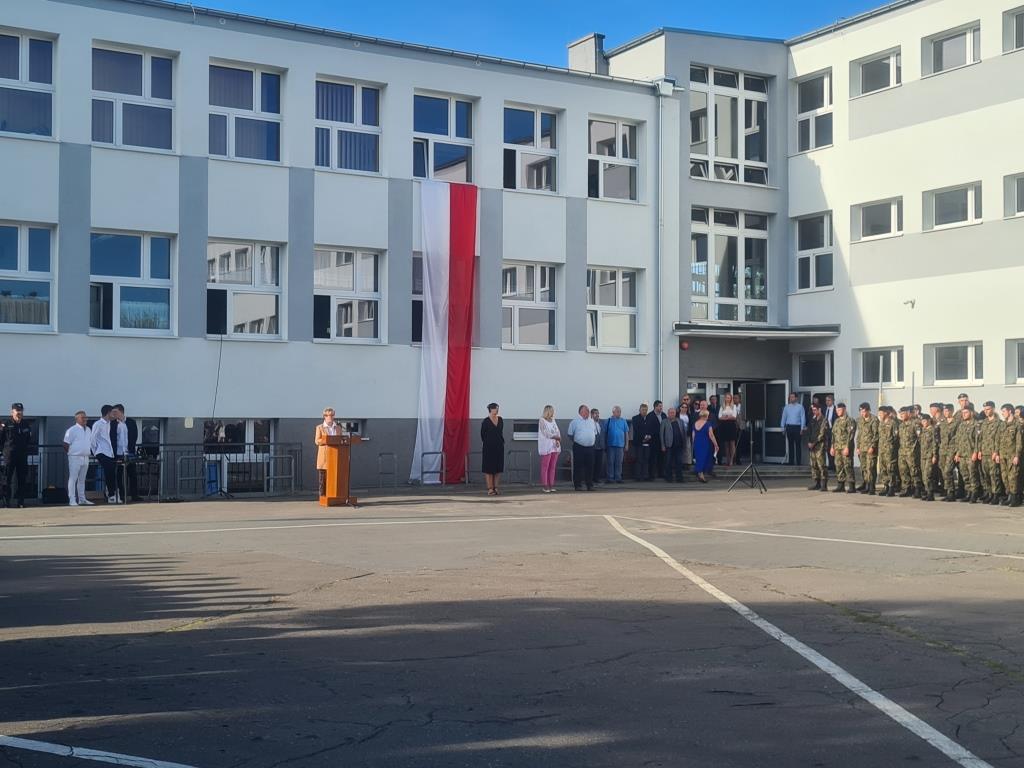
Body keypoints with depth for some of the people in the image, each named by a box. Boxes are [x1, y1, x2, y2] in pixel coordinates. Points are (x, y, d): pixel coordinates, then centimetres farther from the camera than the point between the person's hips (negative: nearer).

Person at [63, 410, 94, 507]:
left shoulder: (88, 430, 11)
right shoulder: (72, 430, -10)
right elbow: (66, 444, -10)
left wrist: (89, 452, 13)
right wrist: (70, 452, -4)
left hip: (85, 457, 7)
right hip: (75, 458, -7)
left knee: (82, 479, 14)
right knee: (73, 479, -6)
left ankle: (82, 499, 21)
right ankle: (72, 500, -6)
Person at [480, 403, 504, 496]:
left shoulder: (500, 420, 6)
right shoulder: (485, 422, -9)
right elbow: (482, 435, -1)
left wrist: (502, 442, 11)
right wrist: (487, 443, 5)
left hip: (499, 447, 5)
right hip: (489, 448, -5)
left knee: (498, 468, 6)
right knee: (489, 468, -1)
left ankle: (496, 488, 13)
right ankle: (490, 489, 1)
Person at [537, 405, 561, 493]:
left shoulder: (553, 421, 17)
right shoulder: (542, 421, -4)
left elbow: (558, 432, 13)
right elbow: (547, 434, -11)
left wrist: (557, 440, -6)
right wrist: (557, 437, -1)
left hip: (555, 446, 7)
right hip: (546, 447, -7)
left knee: (553, 467, 5)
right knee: (545, 467, -6)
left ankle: (551, 485, 8)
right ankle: (544, 486, -4)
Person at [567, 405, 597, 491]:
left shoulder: (592, 421, 14)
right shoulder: (575, 421, -2)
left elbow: (595, 433, 23)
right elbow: (570, 434, 0)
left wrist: (594, 441, 12)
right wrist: (576, 441, 0)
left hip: (590, 447, 5)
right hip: (579, 447, -5)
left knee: (590, 467, 5)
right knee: (578, 466, -3)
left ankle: (590, 485, 11)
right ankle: (578, 485, 2)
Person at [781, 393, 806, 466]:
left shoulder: (800, 407, 0)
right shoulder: (787, 407, 9)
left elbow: (803, 418, -1)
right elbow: (784, 417, 11)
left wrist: (802, 428, -7)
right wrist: (783, 427, 6)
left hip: (797, 427, -3)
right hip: (789, 427, 3)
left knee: (797, 445, -2)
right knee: (790, 445, 6)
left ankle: (798, 462, 2)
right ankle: (791, 462, 10)